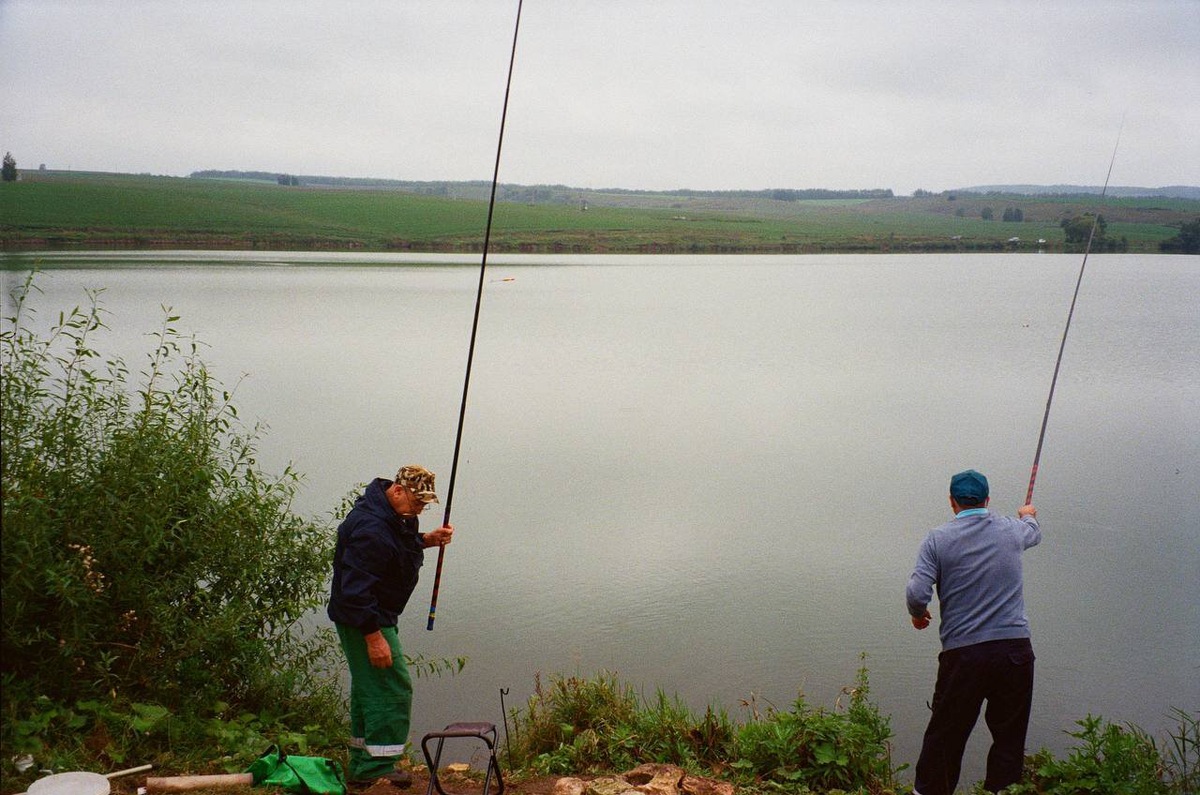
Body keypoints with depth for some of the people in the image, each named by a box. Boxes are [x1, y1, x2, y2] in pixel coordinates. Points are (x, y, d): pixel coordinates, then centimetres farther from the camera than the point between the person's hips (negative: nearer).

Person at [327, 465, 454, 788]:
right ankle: (376, 769, -3)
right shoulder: (371, 529, -28)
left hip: (374, 614, 11)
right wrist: (373, 636, -28)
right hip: (363, 620, -11)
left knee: (369, 687, 17)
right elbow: (356, 589, -29)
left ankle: (362, 767, 28)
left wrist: (427, 540, 7)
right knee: (393, 688, -10)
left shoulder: (395, 516, 5)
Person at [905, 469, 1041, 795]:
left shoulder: (938, 539, -3)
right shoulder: (1011, 529, 7)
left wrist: (918, 615, 10)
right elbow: (1033, 533, 33)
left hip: (962, 654, -2)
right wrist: (1028, 515, 55)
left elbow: (916, 594, -12)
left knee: (945, 733, 9)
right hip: (1015, 649, 2)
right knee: (1009, 735, 13)